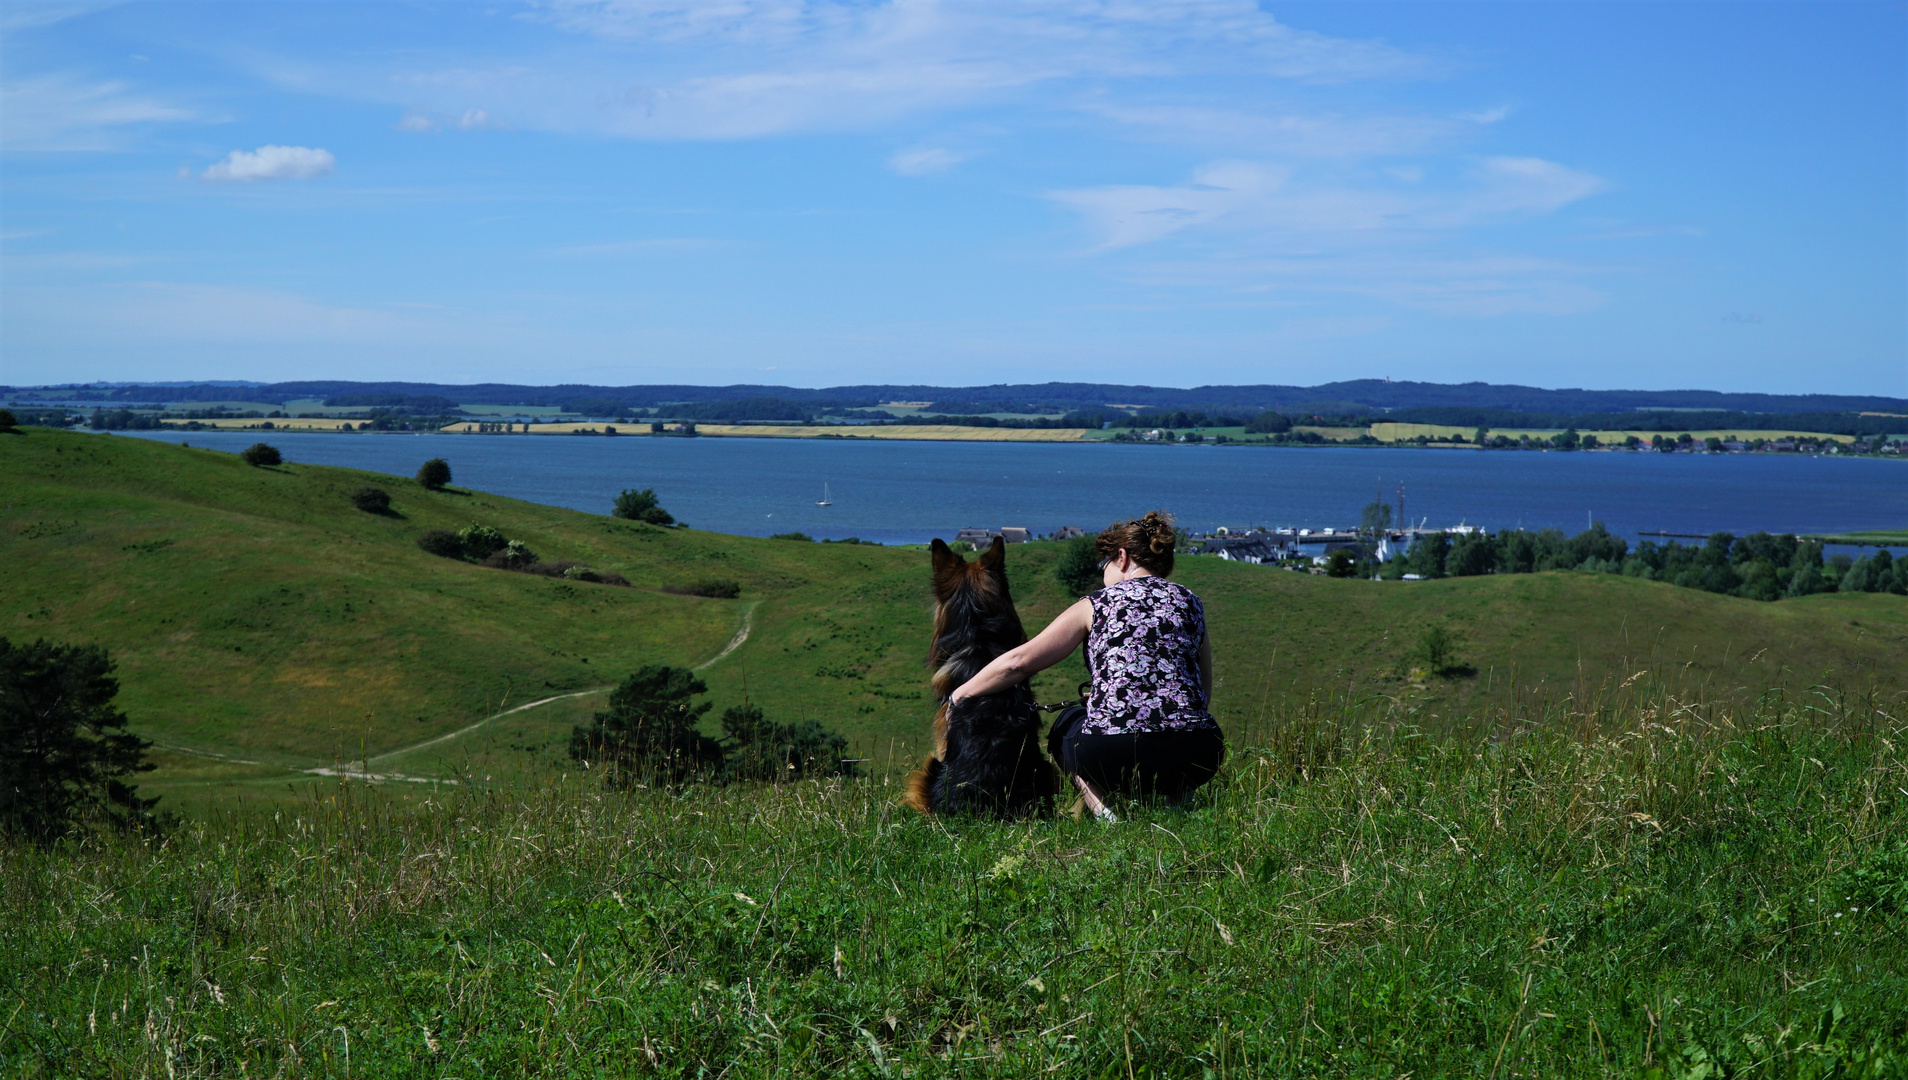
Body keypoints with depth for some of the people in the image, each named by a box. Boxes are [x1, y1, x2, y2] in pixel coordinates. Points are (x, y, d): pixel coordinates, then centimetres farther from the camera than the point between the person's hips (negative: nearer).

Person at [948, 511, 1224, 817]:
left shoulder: (1097, 604, 9)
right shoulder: (1190, 602, 17)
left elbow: (1018, 662, 5)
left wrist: (957, 697, 17)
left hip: (1115, 757, -2)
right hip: (1196, 759, 2)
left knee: (1068, 724, 31)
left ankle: (1102, 807, 5)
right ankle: (1173, 799, 8)